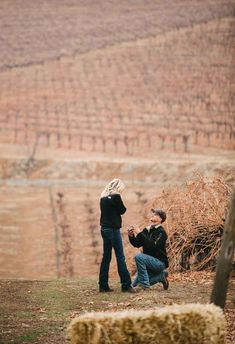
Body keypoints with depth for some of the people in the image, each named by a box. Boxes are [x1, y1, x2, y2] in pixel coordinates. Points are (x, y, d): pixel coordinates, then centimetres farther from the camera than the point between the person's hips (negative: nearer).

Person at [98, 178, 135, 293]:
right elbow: (122, 210, -5)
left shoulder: (103, 197, 10)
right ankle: (126, 285, -5)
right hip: (113, 229, -8)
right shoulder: (116, 197, -12)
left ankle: (103, 285, 9)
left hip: (104, 229, 8)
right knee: (120, 258, -5)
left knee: (106, 257, 10)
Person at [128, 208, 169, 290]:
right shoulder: (148, 230, 8)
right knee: (135, 284, 4)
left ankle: (144, 284, -25)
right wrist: (131, 236, -11)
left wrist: (140, 234, -30)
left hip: (159, 262, -8)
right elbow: (137, 244, 8)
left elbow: (153, 246, -29)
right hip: (149, 261, 8)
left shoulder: (161, 232, -14)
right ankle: (161, 276, 17)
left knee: (139, 256, -31)